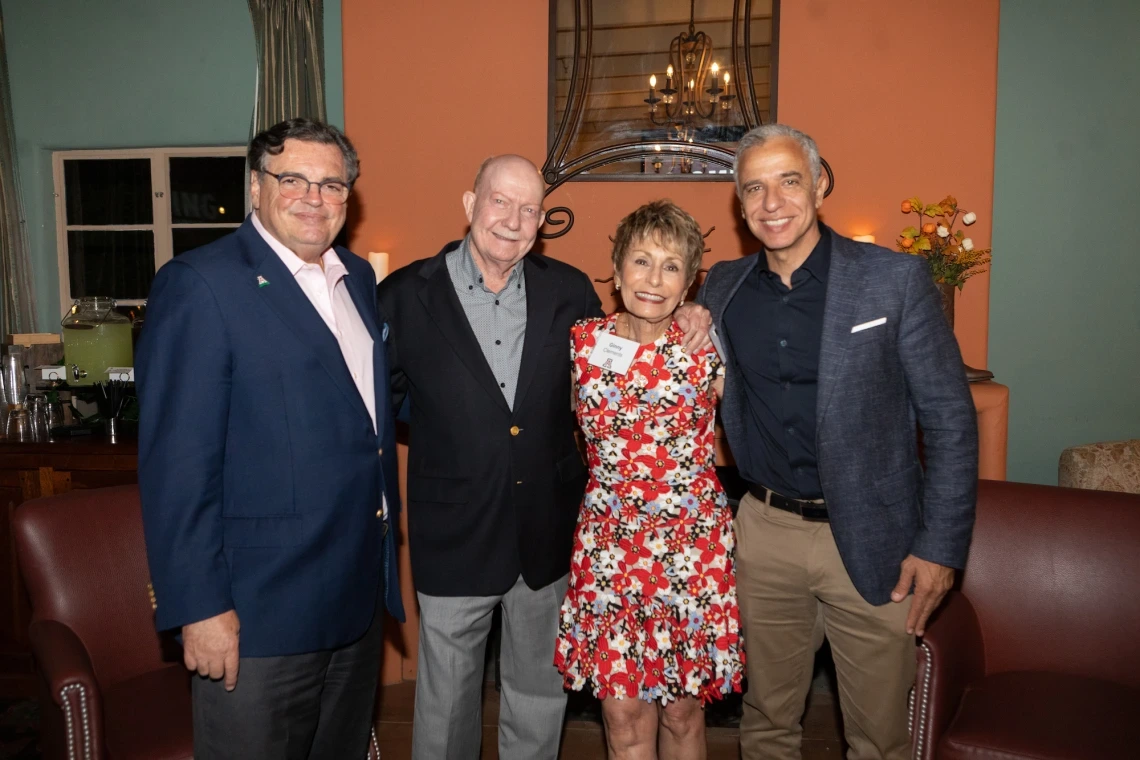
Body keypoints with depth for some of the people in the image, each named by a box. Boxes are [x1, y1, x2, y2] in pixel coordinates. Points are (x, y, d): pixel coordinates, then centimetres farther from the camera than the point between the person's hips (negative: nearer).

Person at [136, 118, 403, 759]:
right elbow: (177, 463, -17)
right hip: (261, 610, -7)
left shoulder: (359, 278, 9)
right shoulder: (200, 285, -13)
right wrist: (200, 607, -18)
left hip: (360, 591, 7)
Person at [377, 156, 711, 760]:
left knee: (540, 698, 21)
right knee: (446, 708, 15)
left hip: (547, 534, 3)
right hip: (454, 536, -2)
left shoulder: (570, 290, -1)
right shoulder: (406, 295, -7)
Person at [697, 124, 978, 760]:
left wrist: (941, 548, -9)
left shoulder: (896, 280, -8)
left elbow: (951, 419, -6)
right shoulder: (723, 288, 3)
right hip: (765, 532, 3)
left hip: (873, 541, -3)